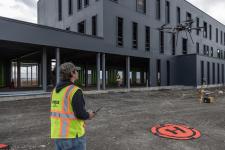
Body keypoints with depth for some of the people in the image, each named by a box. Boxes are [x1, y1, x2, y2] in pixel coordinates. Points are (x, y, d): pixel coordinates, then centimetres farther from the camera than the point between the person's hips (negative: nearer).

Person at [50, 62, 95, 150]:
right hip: (72, 135, -7)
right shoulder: (75, 91, -20)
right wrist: (88, 115, -2)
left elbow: (57, 112, 13)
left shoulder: (56, 90, 7)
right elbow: (80, 114, -24)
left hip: (58, 135, 8)